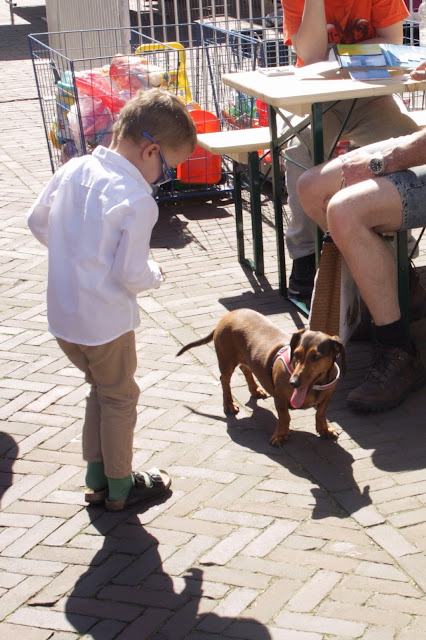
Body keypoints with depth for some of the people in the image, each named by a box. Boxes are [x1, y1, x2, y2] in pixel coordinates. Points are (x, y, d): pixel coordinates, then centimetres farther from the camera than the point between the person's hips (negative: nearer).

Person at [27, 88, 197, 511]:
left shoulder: (73, 170, 0)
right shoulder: (137, 201, -22)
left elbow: (38, 222, 11)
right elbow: (130, 274, -21)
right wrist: (155, 273, 1)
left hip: (61, 315, 7)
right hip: (105, 320, -7)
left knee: (101, 389, 25)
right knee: (119, 399, 13)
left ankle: (96, 479, 35)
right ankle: (120, 488, 28)